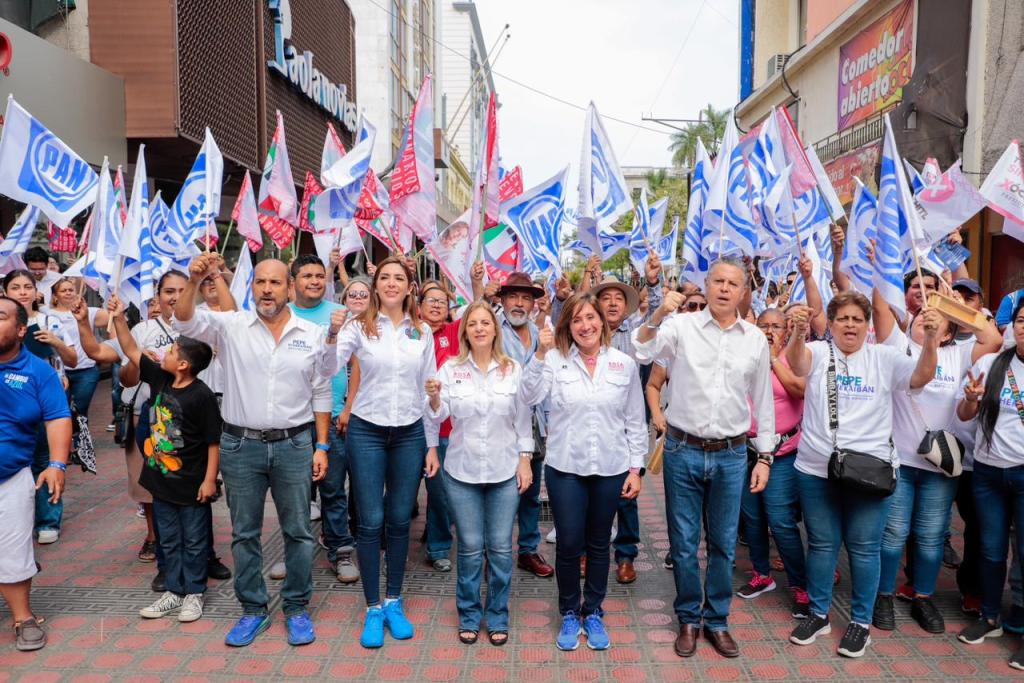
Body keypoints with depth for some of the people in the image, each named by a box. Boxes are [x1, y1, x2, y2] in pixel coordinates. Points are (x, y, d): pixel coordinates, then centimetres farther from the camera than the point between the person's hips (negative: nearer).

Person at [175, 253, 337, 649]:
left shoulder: (312, 334, 0)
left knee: (298, 532, 8)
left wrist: (321, 446, 1)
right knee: (244, 533, 12)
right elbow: (186, 321, -16)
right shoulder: (232, 326, -1)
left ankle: (297, 608, 25)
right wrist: (194, 282, -34)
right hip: (240, 445, 0)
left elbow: (321, 394, 4)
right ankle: (253, 610, 28)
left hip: (294, 445, 0)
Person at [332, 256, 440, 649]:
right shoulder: (358, 327, -3)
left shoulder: (422, 332, 4)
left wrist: (432, 444, 5)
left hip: (410, 433, 2)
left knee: (399, 521, 9)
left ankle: (393, 602, 26)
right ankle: (373, 608, 18)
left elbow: (428, 390, 6)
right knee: (371, 521, 3)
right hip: (366, 432, -2)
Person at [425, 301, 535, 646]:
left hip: (505, 471, 0)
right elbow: (440, 416, -5)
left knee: (500, 548, 6)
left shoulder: (513, 370, 0)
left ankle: (497, 616, 24)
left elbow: (523, 418, 4)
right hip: (462, 471, 0)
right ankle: (469, 615, 26)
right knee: (470, 548, 7)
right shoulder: (451, 368, -2)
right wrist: (435, 398, -26)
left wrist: (525, 459, 0)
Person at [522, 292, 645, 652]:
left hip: (610, 469, 1)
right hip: (565, 467, -1)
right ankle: (569, 613, 27)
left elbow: (635, 422, 4)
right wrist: (541, 353, -29)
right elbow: (531, 394, -19)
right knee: (568, 544, 5)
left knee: (598, 545, 14)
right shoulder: (556, 359, -3)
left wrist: (635, 467, 2)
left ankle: (593, 612, 32)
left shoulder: (624, 364, 0)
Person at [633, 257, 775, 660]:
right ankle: (688, 619, 27)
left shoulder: (756, 339, 3)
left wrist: (765, 457, 9)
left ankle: (717, 620, 30)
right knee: (684, 543, 9)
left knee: (723, 544, 12)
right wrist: (659, 314, -33)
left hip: (731, 455, 2)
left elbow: (763, 401, 9)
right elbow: (641, 352, -18)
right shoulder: (682, 326, -4)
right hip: (683, 451, -2)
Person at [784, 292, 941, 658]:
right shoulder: (818, 352, 0)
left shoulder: (883, 358, 4)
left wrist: (931, 337, -26)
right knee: (821, 544, 12)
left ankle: (861, 621, 24)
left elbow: (921, 376, -8)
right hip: (817, 470, 0)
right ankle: (819, 614, 28)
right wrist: (798, 332, -44)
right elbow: (797, 363, -22)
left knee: (864, 547, 7)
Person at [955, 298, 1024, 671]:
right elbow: (964, 415, 7)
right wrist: (971, 398, -13)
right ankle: (990, 618, 30)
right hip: (988, 471, 2)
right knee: (991, 550, 13)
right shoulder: (989, 364, 1)